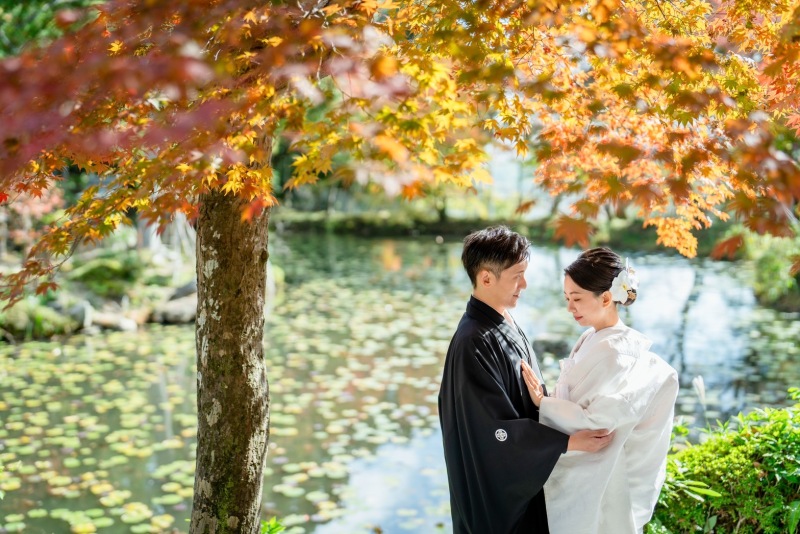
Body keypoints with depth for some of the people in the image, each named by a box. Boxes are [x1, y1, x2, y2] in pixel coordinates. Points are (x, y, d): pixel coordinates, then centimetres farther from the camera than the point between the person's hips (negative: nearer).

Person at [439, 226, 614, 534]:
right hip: (496, 481, -8)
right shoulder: (473, 344, -28)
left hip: (522, 469, 8)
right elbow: (499, 430, -27)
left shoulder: (504, 324, 2)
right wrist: (569, 441, -26)